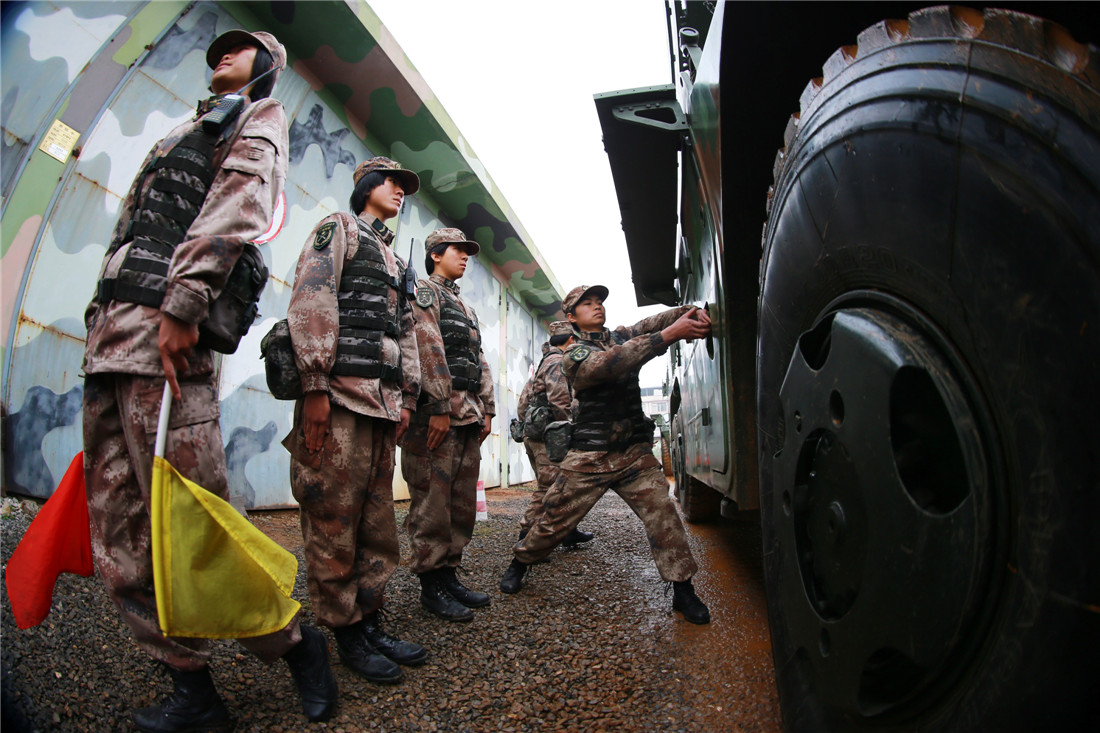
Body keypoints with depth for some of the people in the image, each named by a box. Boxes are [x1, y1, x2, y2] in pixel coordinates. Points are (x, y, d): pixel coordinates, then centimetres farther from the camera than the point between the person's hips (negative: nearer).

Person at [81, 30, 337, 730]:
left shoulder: (260, 117, 10)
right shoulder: (183, 133, 34)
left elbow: (237, 204, -10)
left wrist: (181, 303, -23)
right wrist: (102, 332, 20)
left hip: (169, 333, -8)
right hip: (109, 335, 8)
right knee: (123, 540, 4)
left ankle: (297, 645, 7)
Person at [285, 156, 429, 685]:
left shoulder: (394, 259, 29)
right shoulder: (338, 227, 6)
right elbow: (311, 300, -10)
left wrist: (406, 396, 15)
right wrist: (315, 385, -18)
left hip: (383, 401, 8)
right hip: (340, 395, -8)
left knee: (377, 518, 10)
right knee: (334, 520, -3)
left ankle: (369, 619, 20)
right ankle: (345, 631, 8)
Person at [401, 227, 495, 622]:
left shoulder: (465, 307, 27)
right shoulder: (423, 292, 1)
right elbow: (429, 349, -12)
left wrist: (487, 410, 14)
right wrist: (440, 408, -20)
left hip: (469, 417, 9)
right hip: (437, 412, -8)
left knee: (462, 501, 10)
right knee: (433, 501, -5)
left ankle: (449, 574, 20)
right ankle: (431, 585, 4)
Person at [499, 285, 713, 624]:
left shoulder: (623, 337, 10)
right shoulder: (574, 356, -7)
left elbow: (655, 321, -7)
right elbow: (608, 364, -28)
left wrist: (692, 313, -31)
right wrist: (667, 335, -36)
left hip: (634, 451, 4)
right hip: (590, 457, -3)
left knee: (662, 513, -10)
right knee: (556, 517, 6)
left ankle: (683, 590, 1)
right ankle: (519, 562, 30)